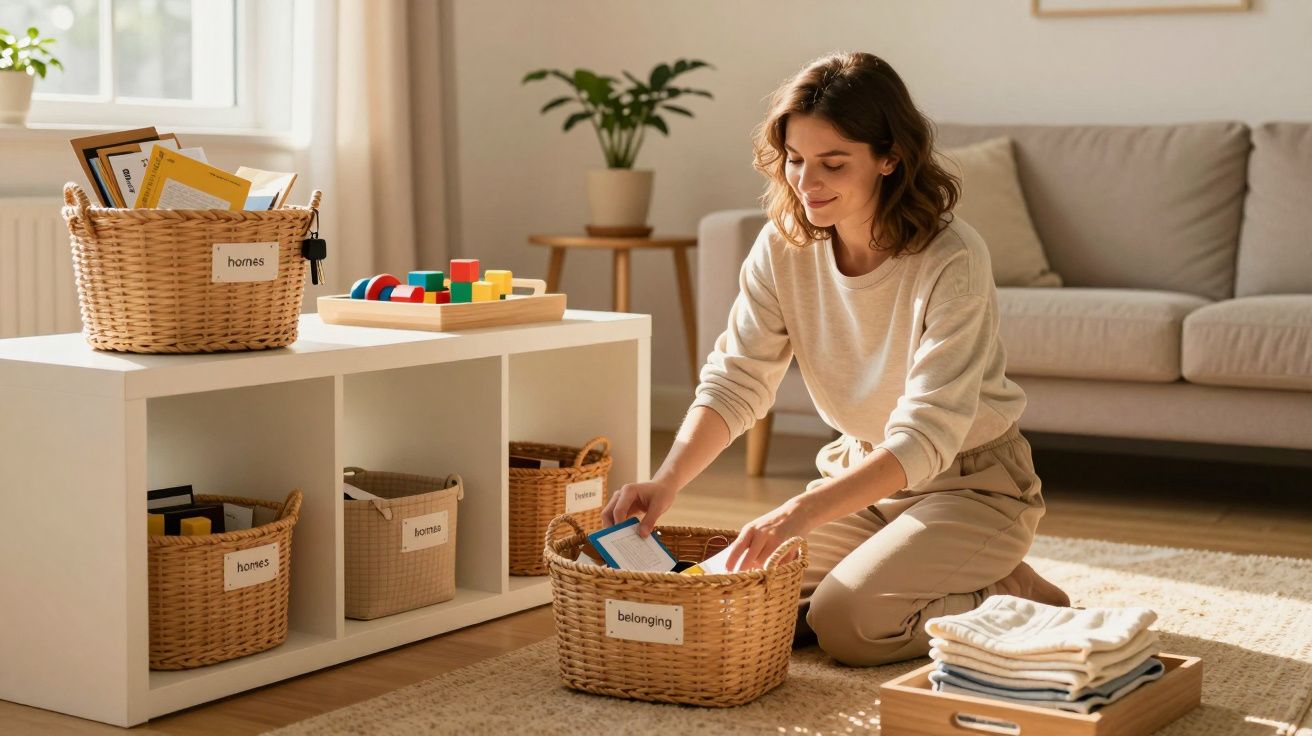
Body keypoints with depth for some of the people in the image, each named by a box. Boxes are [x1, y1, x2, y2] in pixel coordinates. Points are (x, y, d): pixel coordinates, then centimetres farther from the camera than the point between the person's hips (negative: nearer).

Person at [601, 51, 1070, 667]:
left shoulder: (951, 261, -27)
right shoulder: (784, 246, -9)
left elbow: (926, 437, -33)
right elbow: (734, 382, -10)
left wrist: (803, 511, -46)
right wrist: (666, 481, -29)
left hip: (971, 484, -6)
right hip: (861, 470, 6)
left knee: (850, 623, -26)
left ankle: (1012, 599, 2)